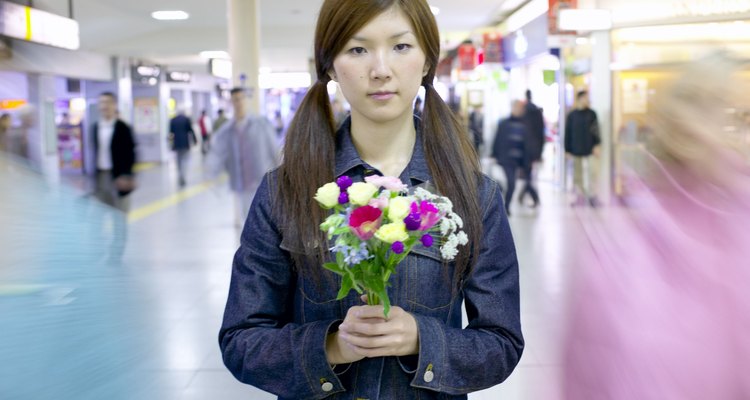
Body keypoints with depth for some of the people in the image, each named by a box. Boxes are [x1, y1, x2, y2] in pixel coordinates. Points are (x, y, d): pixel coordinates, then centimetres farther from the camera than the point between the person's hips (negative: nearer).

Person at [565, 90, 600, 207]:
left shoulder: (591, 114, 2)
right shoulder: (572, 115, 4)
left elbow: (595, 130, 0)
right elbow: (568, 133, 4)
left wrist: (596, 145, -10)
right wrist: (568, 149, 2)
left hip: (587, 149, -2)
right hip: (575, 150, 2)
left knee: (587, 171, -5)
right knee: (577, 174, 6)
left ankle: (590, 195, 4)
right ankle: (580, 195, 14)